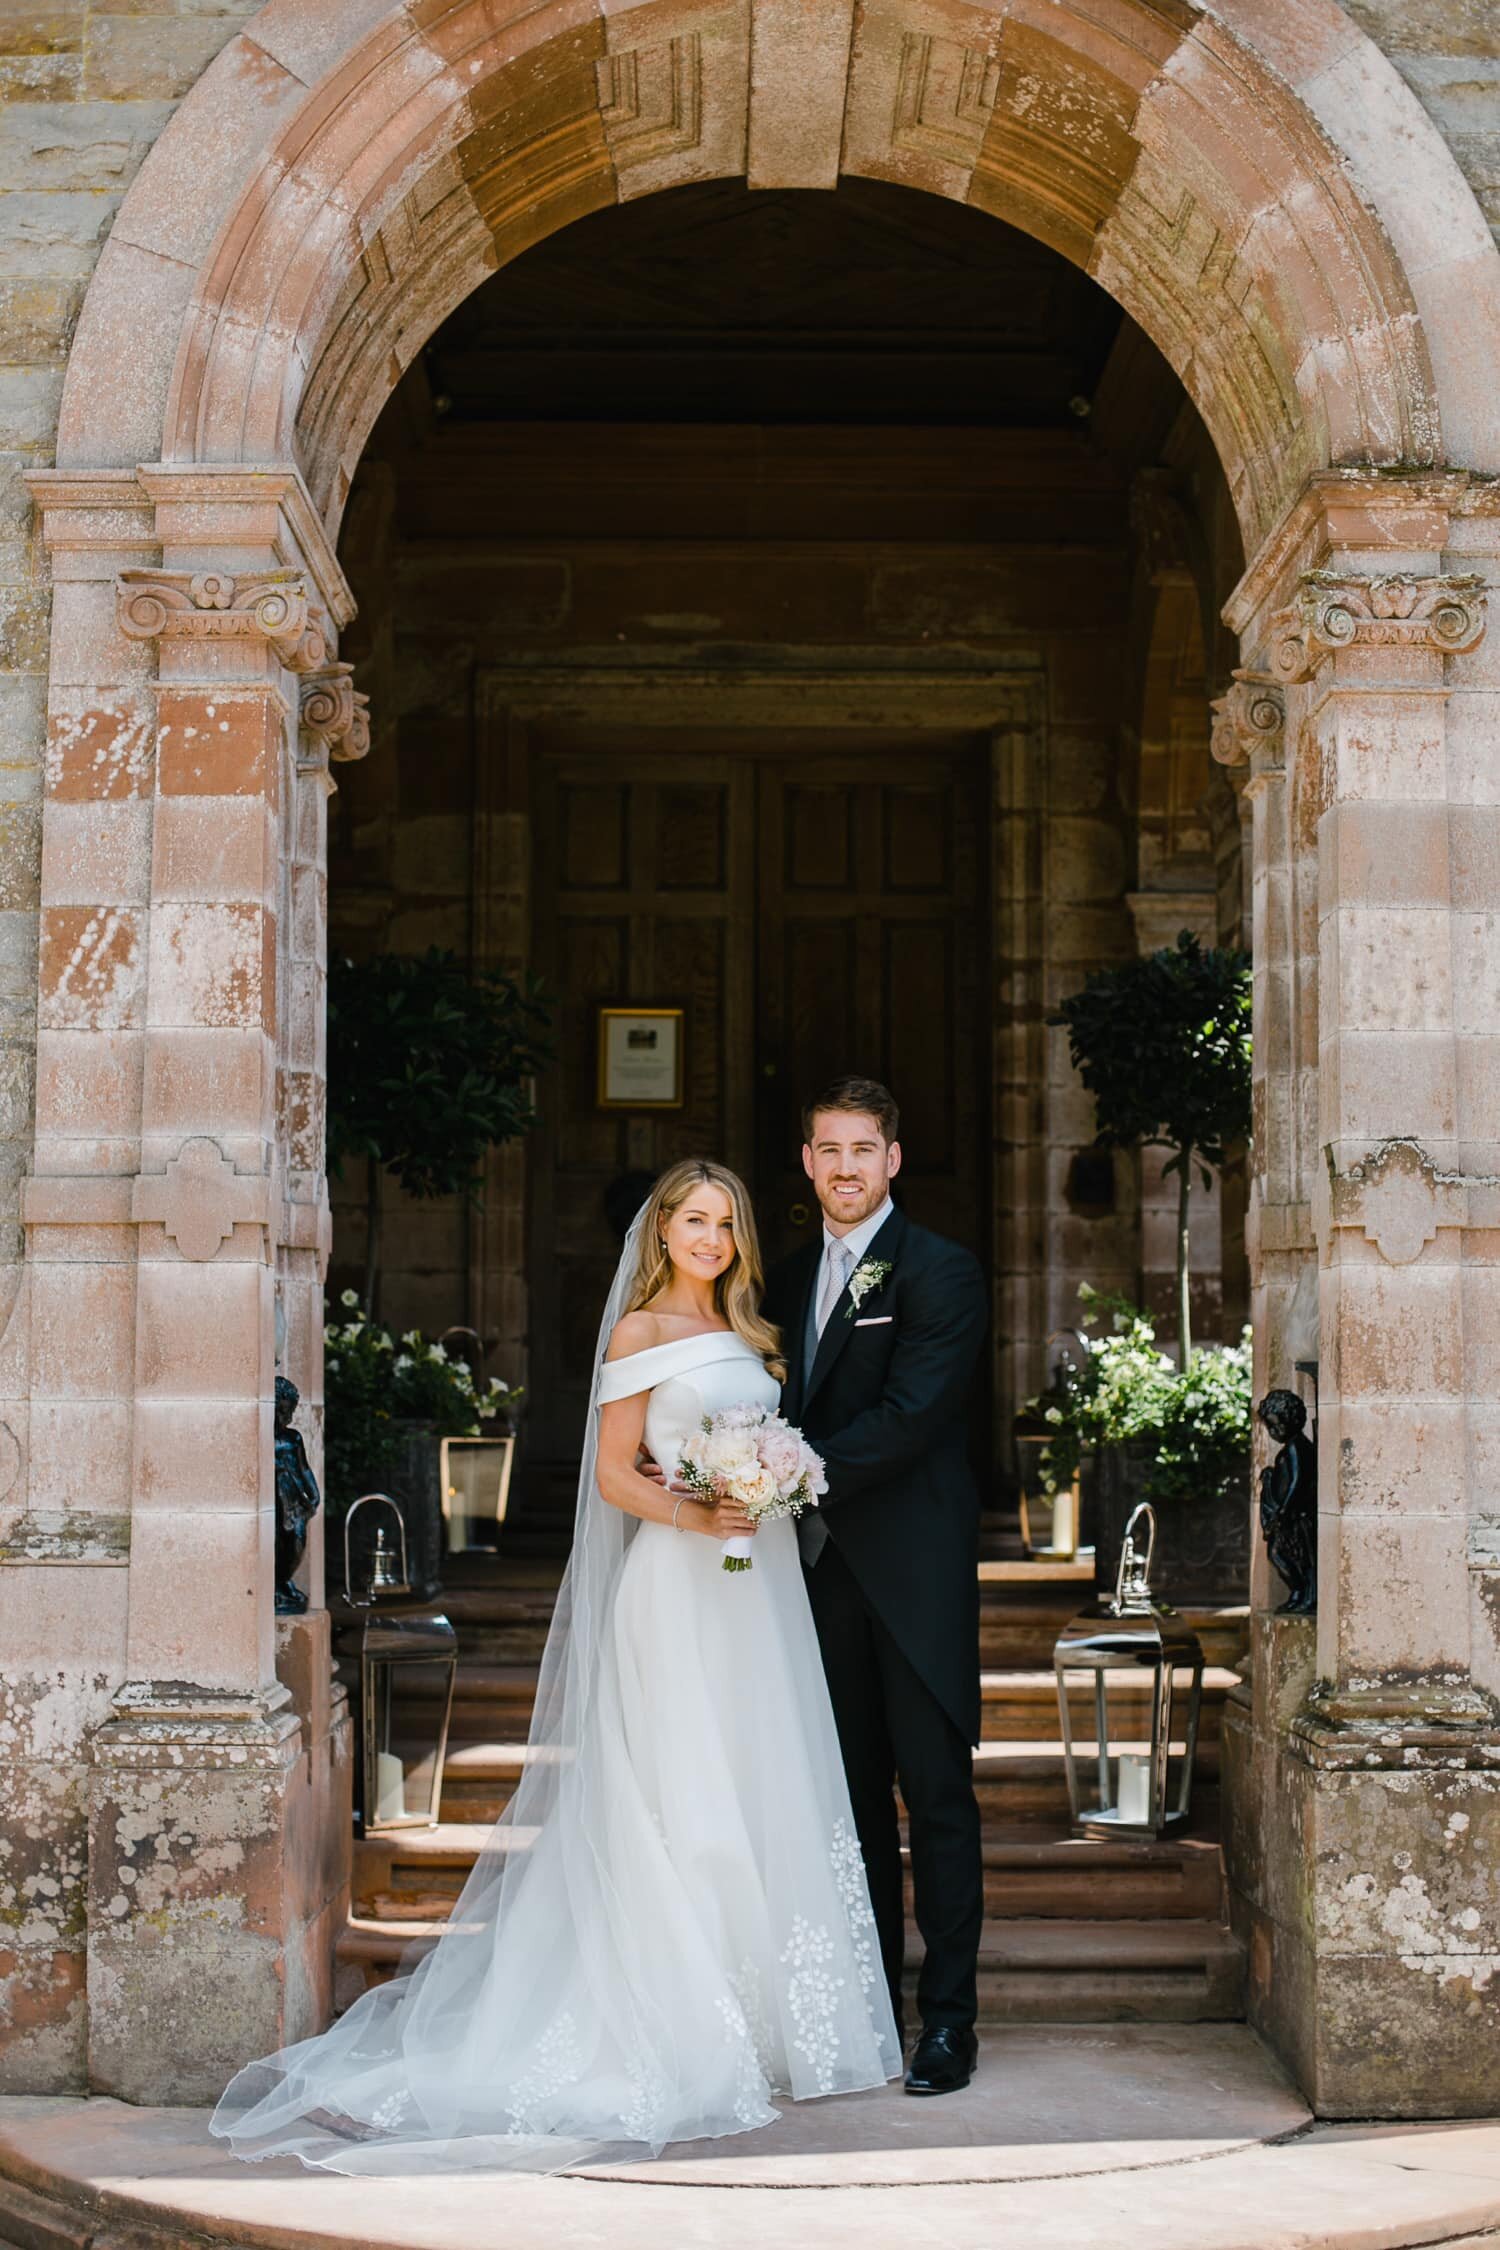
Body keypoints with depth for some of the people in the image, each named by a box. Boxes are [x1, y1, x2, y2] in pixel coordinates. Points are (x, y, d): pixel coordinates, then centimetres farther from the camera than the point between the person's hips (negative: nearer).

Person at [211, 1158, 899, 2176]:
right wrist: (691, 1515, -20)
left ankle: (761, 2017, 14)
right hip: (677, 1592, -7)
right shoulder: (638, 1333, -3)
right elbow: (614, 1475, -7)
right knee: (682, 1801, -7)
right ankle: (683, 2026, -3)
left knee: (762, 1796, 7)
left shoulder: (747, 1336, 17)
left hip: (760, 1590, 7)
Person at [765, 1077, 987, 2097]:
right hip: (824, 1565, 6)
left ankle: (949, 2017, 3)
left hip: (914, 1568, -6)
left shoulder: (942, 1272, -7)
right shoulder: (792, 1277, 15)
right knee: (854, 1792, 11)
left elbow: (908, 1416, -17)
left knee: (936, 1791, -2)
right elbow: (794, 1416, 15)